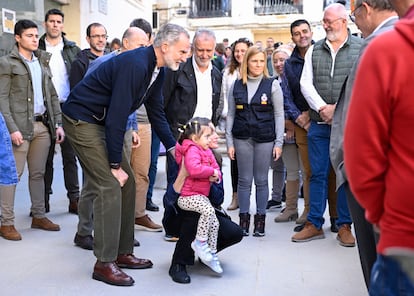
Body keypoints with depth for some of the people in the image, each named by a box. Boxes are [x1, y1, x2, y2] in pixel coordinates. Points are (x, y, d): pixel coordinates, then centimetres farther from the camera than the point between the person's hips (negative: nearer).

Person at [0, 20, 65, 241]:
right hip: (20, 126, -5)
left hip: (43, 125, 6)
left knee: (38, 173, 12)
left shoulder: (42, 62, 16)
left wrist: (58, 123, 8)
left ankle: (39, 216, 22)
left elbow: (52, 95, 16)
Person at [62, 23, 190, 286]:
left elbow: (156, 111, 13)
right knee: (110, 186, -13)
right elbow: (117, 117, -28)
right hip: (82, 119, -10)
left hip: (103, 123, 10)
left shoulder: (157, 70, 2)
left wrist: (174, 146, 10)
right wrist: (115, 165, -21)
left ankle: (123, 252, 18)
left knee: (127, 182, 8)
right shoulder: (135, 65, -27)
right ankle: (105, 263, -2)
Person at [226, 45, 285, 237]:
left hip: (265, 138, -1)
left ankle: (260, 219, 16)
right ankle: (244, 218, 15)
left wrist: (279, 142, -5)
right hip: (242, 138, 2)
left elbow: (279, 115, 0)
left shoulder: (272, 84, 1)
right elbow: (231, 115, 7)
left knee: (261, 180, 4)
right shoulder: (236, 86, 6)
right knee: (244, 179, 5)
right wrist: (229, 142, 2)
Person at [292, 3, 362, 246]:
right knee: (318, 174, 7)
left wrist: (338, 108, -13)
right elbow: (306, 83, 4)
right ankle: (315, 224, 16)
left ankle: (345, 226, 17)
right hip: (319, 123, 3)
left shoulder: (361, 48, 1)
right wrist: (323, 108, -8)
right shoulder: (314, 50, 10)